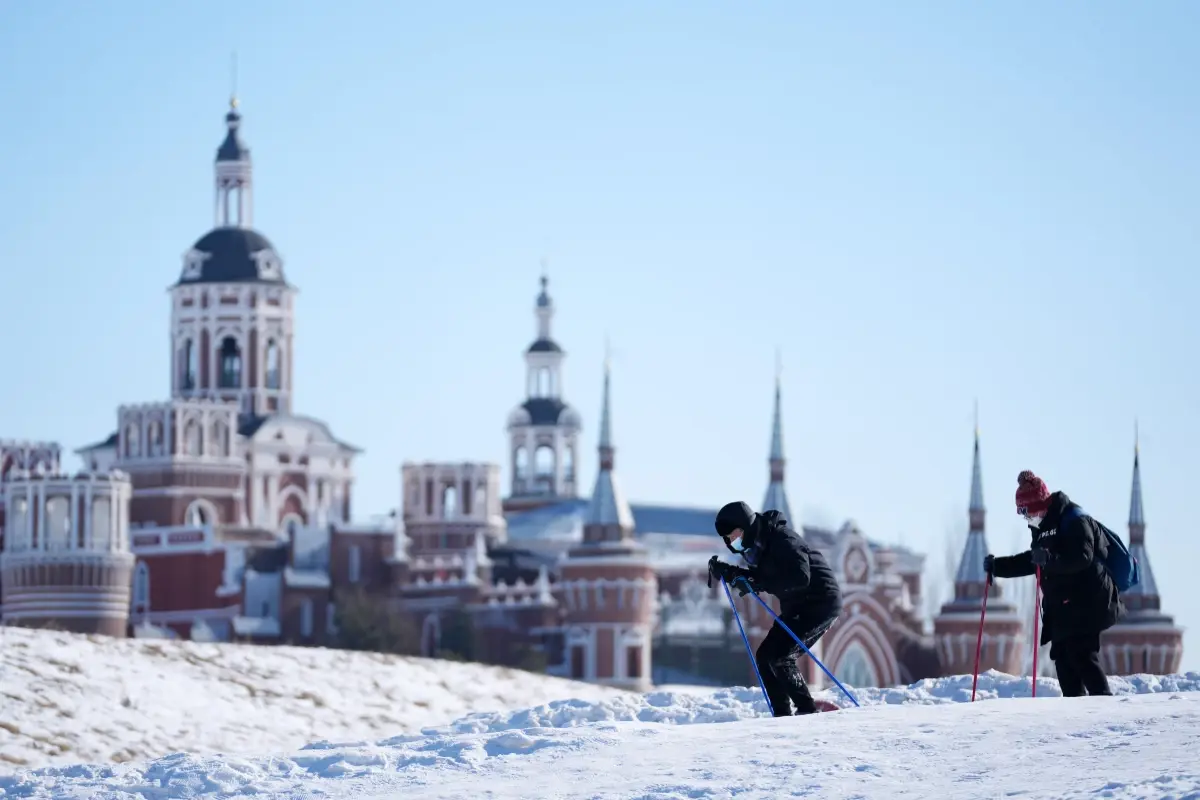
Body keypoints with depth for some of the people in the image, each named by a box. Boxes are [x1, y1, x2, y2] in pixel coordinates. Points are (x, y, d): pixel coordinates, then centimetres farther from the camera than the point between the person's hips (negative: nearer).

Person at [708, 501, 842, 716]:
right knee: (765, 657, 4)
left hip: (820, 600, -10)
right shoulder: (756, 545, 6)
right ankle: (782, 715, 5)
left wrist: (759, 584, -31)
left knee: (778, 656, -18)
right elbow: (756, 579, 16)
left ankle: (808, 710, -15)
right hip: (796, 606, 10)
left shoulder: (781, 538, -22)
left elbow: (800, 577, -31)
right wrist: (724, 572, -1)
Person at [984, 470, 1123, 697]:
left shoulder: (1074, 521, -12)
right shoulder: (1043, 529, 18)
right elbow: (1030, 562, 30)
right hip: (1062, 608, 10)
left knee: (1082, 655, -16)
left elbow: (1082, 557, -24)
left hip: (1085, 604, -10)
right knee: (1062, 656, 3)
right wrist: (997, 566, 21)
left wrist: (1050, 559, -37)